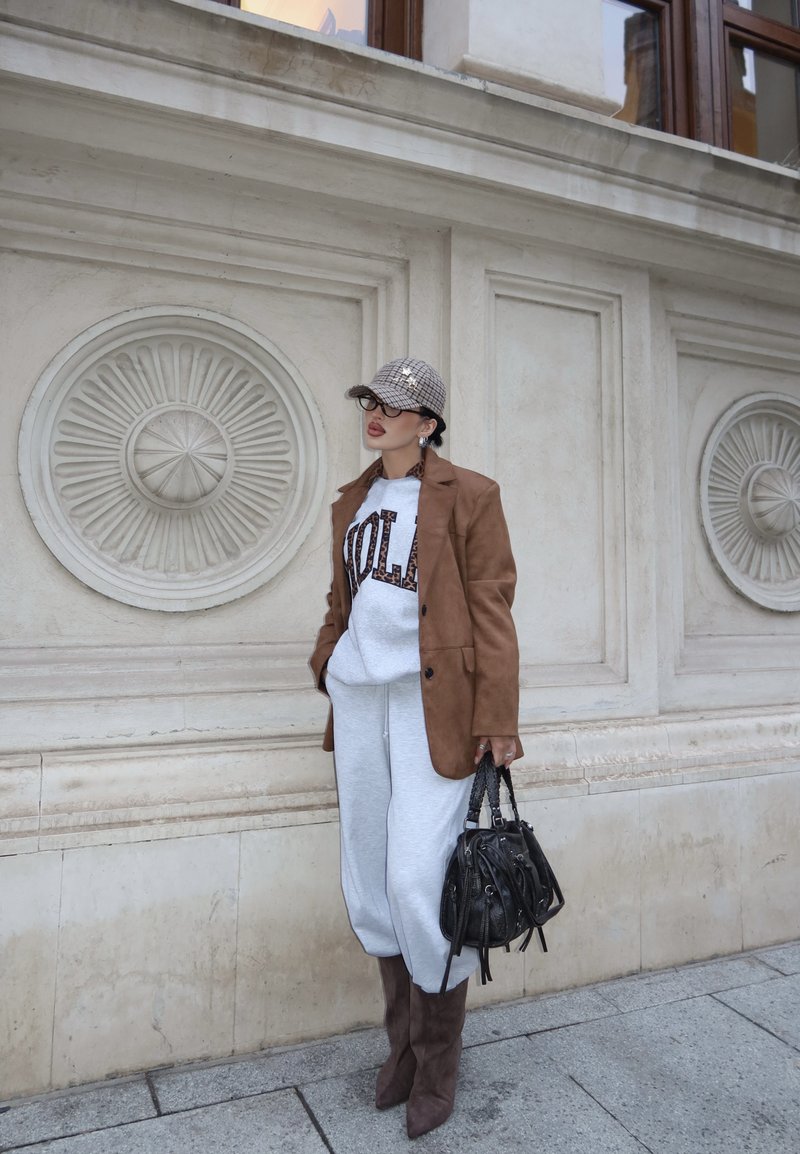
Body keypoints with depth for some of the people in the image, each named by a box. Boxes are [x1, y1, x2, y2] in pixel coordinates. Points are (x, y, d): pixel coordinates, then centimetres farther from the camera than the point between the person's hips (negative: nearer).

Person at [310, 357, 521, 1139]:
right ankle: (403, 1043, 32)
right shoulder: (352, 502, 17)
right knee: (369, 885, 11)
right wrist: (325, 666, 15)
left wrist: (496, 718, -11)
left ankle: (439, 1060, 20)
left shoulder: (467, 496, -1)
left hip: (431, 700, -6)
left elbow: (491, 610, -6)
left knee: (419, 879, -7)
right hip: (359, 698, 6)